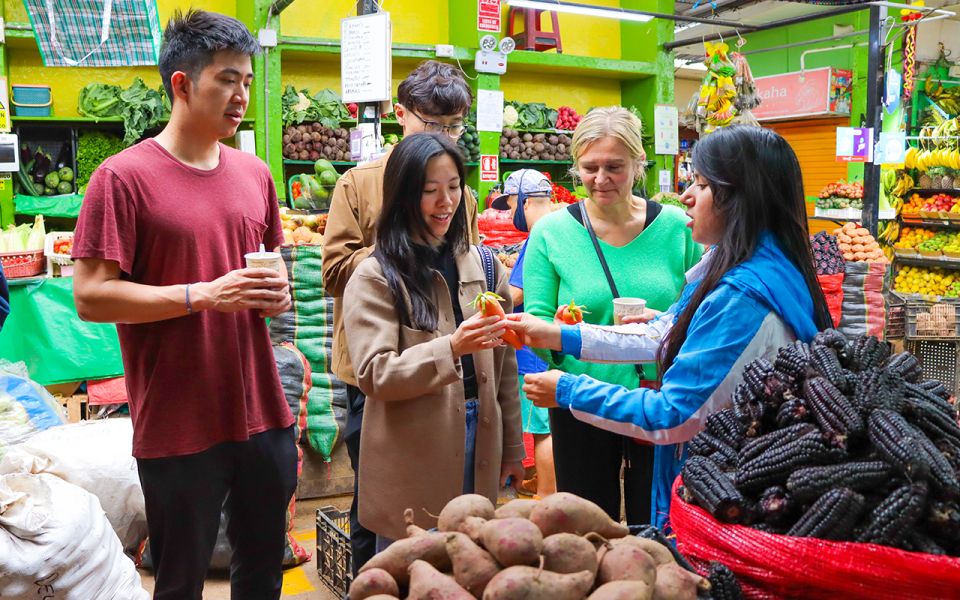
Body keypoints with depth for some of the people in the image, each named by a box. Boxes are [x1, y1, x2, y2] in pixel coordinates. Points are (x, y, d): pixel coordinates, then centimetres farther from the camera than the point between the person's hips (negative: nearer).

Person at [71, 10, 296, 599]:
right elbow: (90, 296, -13)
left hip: (265, 416, 5)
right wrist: (204, 295, -20)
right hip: (179, 430, -5)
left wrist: (278, 290, -1)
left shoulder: (255, 173, 8)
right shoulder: (124, 176, -9)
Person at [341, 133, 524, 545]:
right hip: (411, 466, -4)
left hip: (478, 445, 4)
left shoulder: (483, 264, 8)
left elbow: (503, 365, 12)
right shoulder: (376, 277, -7)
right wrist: (451, 349, -27)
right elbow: (372, 375, -13)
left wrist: (513, 447, 15)